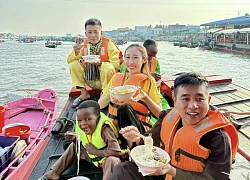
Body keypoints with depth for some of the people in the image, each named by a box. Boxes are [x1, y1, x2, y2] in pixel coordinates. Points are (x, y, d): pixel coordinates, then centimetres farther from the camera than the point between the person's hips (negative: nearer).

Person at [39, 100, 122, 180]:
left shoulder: (105, 130, -32)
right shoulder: (81, 127, -10)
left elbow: (117, 152, -38)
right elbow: (83, 141, 9)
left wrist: (96, 151, -30)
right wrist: (74, 138, -13)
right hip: (91, 156, 7)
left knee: (113, 161, -39)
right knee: (73, 146, 7)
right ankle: (54, 172, 8)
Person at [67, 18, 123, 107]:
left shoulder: (109, 43, -14)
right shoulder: (84, 44, 0)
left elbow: (116, 64, -22)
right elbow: (69, 60, 2)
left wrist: (100, 64, -37)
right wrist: (76, 53, -21)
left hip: (105, 79, -4)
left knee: (108, 67, -34)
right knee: (73, 64, -12)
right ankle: (84, 93, -1)